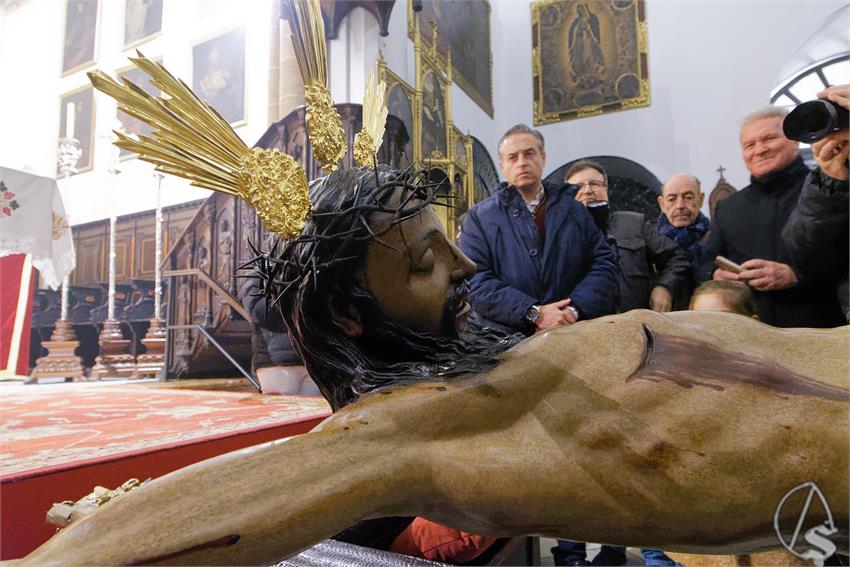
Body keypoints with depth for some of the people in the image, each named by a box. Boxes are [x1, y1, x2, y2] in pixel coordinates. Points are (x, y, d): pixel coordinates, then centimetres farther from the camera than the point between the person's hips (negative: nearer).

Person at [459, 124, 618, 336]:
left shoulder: (574, 209, 16)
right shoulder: (480, 216, 6)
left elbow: (604, 263, 9)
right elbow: (475, 281, -4)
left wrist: (574, 309, -8)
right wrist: (535, 313, -12)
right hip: (507, 340, -2)